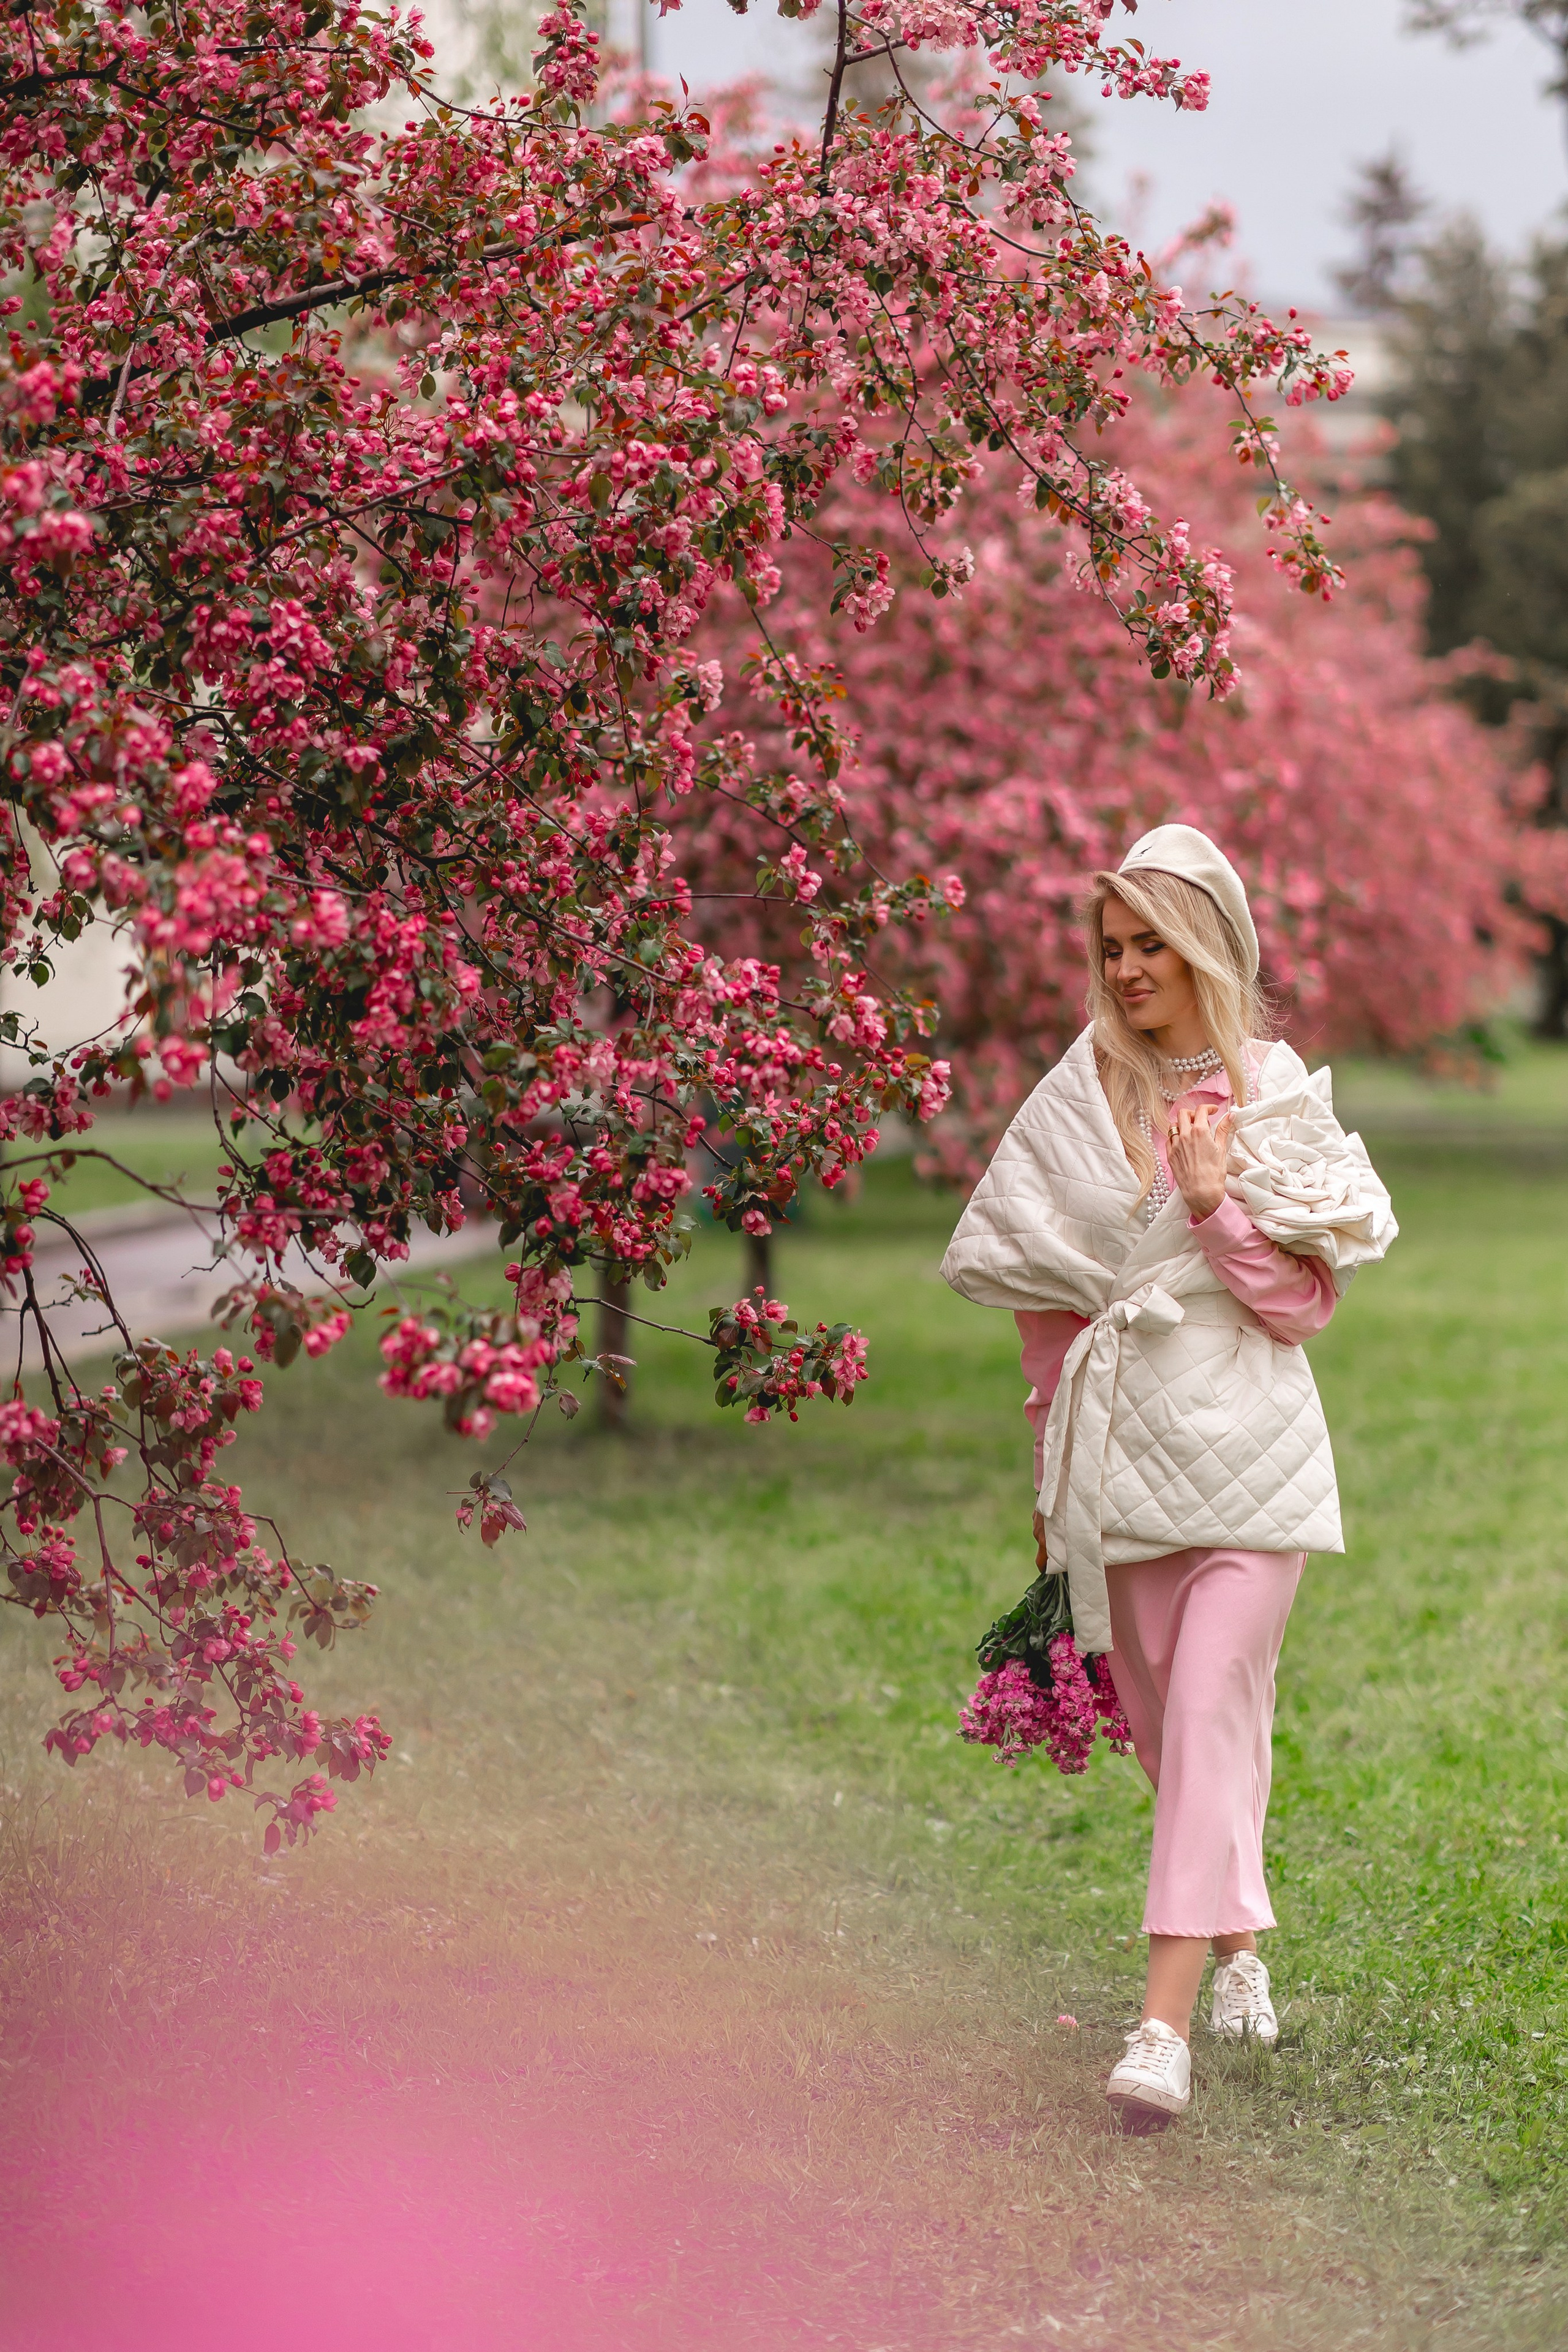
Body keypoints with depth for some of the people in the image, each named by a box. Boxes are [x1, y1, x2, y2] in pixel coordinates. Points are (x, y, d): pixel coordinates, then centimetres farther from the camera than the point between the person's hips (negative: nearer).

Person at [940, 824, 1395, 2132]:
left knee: (1211, 1713, -12)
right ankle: (1239, 1950, 30)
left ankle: (1170, 2019, -17)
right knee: (1166, 1724, 10)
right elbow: (1036, 1282, 14)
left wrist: (1218, 1204, -15)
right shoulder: (1079, 1095, 7)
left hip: (1245, 1446, -3)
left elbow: (1307, 1301, -2)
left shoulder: (1278, 1096, -1)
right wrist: (1053, 1458, 15)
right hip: (1119, 1448, 4)